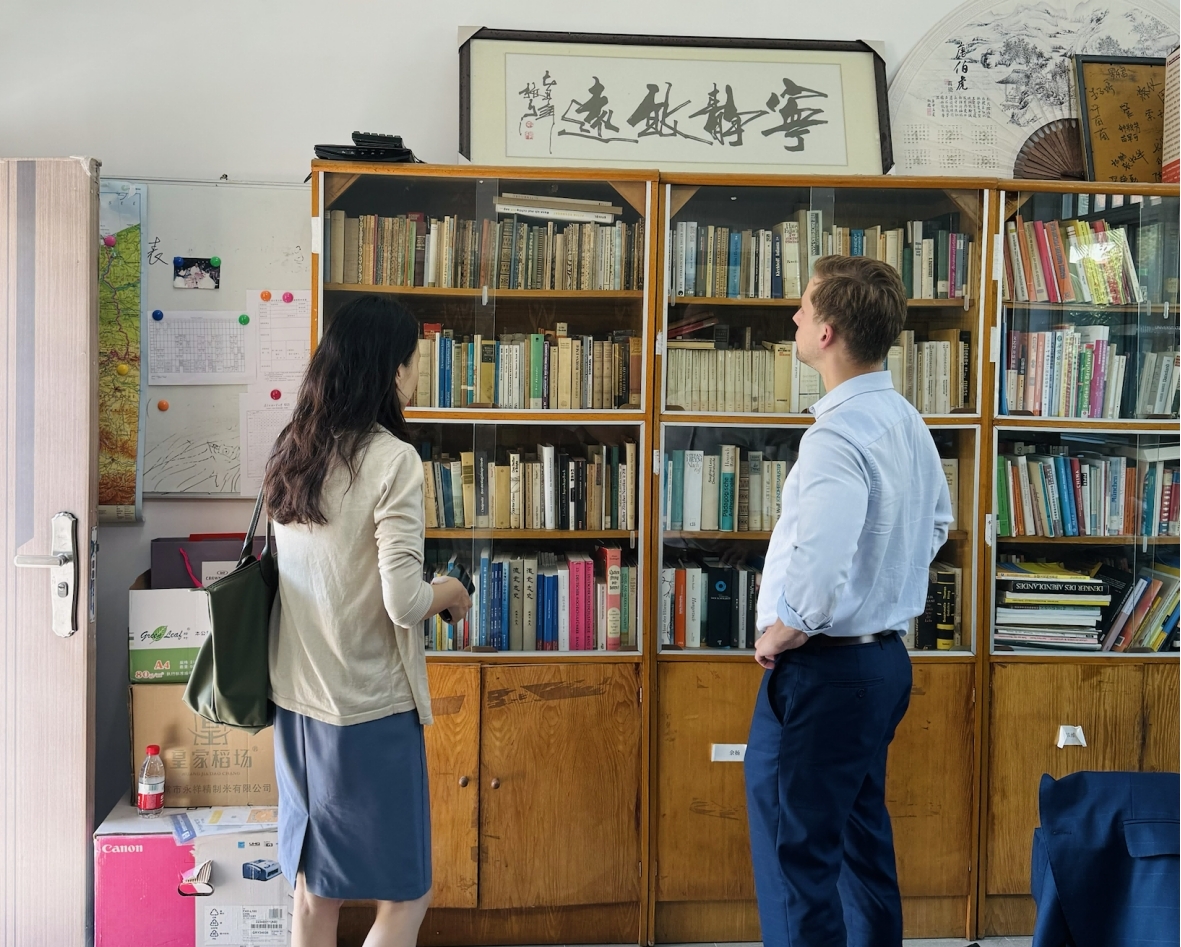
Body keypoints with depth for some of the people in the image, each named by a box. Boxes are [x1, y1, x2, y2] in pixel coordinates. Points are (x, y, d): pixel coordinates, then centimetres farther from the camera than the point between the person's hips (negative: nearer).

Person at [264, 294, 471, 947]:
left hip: (295, 698, 7)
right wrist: (448, 593, -1)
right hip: (369, 709, -7)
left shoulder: (290, 454, 5)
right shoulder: (391, 459, -16)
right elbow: (404, 605, -21)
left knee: (314, 886, 18)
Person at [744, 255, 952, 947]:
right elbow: (937, 522, 24)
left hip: (823, 672, -10)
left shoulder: (839, 435, -23)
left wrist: (783, 632, -17)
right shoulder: (906, 420, 8)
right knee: (863, 844, 22)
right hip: (884, 656, 10)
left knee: (797, 862, -1)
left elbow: (821, 564, -35)